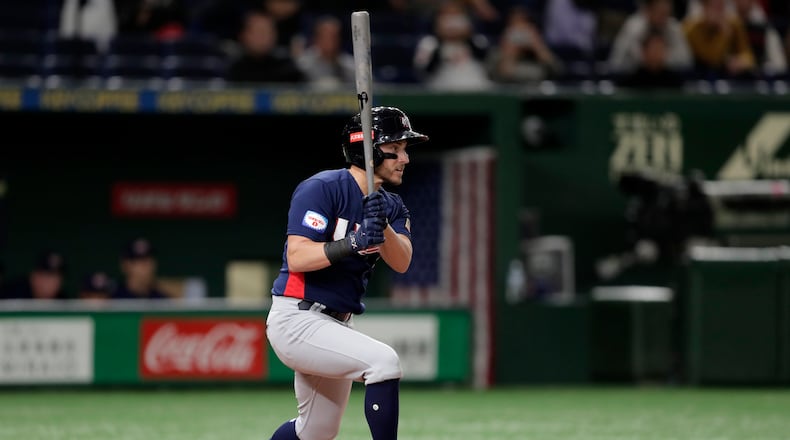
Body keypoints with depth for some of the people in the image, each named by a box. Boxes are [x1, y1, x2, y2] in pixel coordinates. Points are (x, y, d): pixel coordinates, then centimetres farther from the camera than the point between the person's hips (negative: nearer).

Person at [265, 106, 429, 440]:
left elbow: (401, 263, -8)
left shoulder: (392, 205, 9)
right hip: (296, 321, -9)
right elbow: (296, 257, -23)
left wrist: (383, 226, -27)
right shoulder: (321, 188, -13)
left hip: (338, 325, 9)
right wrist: (353, 243, -34)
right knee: (383, 361, -27)